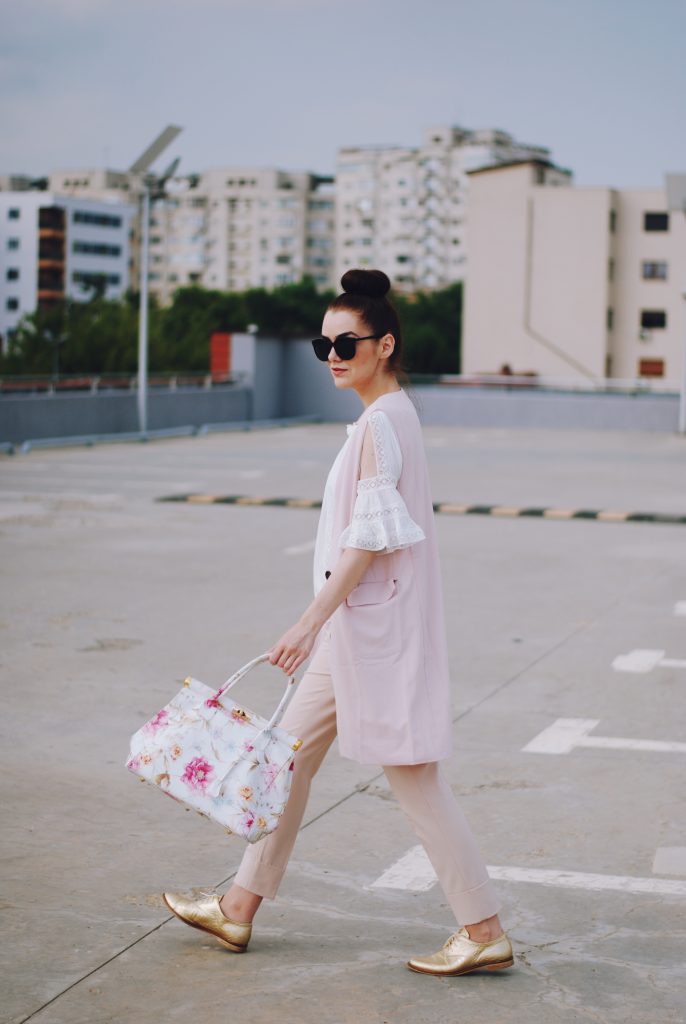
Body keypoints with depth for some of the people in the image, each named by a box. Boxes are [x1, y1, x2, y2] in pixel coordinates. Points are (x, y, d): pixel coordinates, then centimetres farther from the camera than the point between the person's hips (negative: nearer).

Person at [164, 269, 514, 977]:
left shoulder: (381, 422, -16)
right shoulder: (391, 414, 13)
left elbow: (371, 538, -22)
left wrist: (311, 622, -24)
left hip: (377, 624, -10)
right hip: (359, 625, 10)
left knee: (410, 772, -4)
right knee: (292, 753, 14)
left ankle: (485, 931, 5)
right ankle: (240, 907, 24)